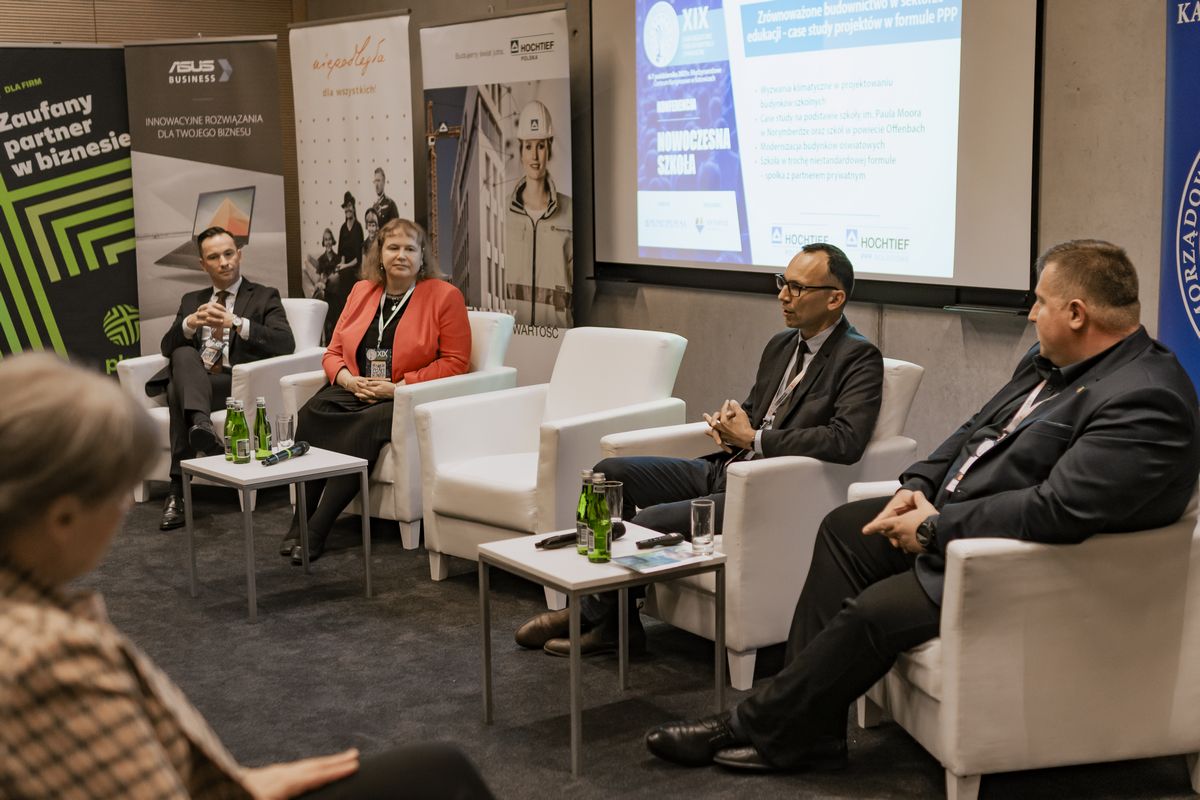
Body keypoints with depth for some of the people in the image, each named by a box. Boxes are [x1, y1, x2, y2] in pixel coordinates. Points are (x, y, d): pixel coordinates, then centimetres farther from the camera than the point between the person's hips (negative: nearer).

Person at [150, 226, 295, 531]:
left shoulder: (264, 297, 12)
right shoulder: (192, 300, 25)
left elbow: (285, 343, -5)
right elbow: (168, 347, 11)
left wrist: (236, 322, -16)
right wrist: (192, 322, -10)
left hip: (237, 382, -3)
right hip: (192, 380, 3)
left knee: (179, 389, -32)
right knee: (184, 354, -33)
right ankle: (201, 425, -52)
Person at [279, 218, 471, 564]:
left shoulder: (445, 296, 0)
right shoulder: (362, 291, 16)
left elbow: (455, 362, -5)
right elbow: (333, 352, 18)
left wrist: (398, 387, -13)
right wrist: (349, 380, -6)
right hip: (354, 393, 5)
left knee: (366, 426, -35)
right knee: (310, 415, -26)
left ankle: (316, 530, -31)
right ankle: (301, 520, -25)